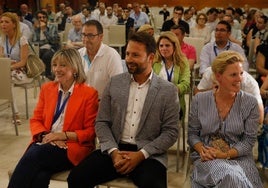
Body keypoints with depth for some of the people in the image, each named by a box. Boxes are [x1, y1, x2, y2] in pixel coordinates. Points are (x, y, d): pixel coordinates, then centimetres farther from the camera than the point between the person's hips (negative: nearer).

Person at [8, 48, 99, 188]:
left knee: (33, 155, -32)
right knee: (39, 177, -32)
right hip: (44, 144, 3)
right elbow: (35, 120, 14)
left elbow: (91, 131, -2)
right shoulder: (47, 88, 14)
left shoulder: (89, 93, -2)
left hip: (72, 149, -3)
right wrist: (45, 135, -8)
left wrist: (63, 135, -14)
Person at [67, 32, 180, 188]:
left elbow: (170, 132, -2)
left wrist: (141, 155, -13)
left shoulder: (168, 90, 1)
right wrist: (113, 152, -10)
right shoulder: (115, 83, 8)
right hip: (114, 149, 3)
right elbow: (102, 122, 6)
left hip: (148, 154, -2)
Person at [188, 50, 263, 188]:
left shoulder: (250, 103, -1)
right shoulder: (199, 100, 1)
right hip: (207, 158, 0)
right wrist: (202, 150, -12)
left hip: (239, 157, 1)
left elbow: (249, 140, -1)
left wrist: (225, 154, -14)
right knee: (230, 176, -32)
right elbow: (192, 133, 8)